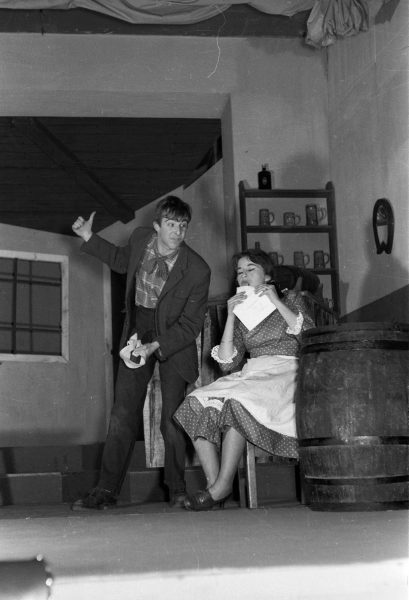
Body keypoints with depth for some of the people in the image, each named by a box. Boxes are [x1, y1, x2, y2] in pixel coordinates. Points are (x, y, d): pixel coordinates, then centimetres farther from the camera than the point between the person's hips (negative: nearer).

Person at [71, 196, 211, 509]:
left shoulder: (197, 270, -21)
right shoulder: (141, 238, -8)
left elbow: (190, 325, -17)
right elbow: (123, 261, 17)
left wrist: (155, 346, -26)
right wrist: (90, 238, 9)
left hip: (173, 341, -3)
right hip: (137, 336, 4)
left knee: (171, 419, -6)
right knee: (123, 415, 2)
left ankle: (177, 490, 10)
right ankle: (106, 490, 7)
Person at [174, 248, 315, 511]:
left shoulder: (291, 299, 14)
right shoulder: (241, 313, 22)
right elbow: (227, 363, 9)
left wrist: (276, 302, -4)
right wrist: (231, 316, 4)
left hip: (286, 373, -4)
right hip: (251, 376, 4)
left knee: (237, 401, -34)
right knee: (198, 403, -24)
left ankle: (223, 484, -29)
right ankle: (213, 483, -28)